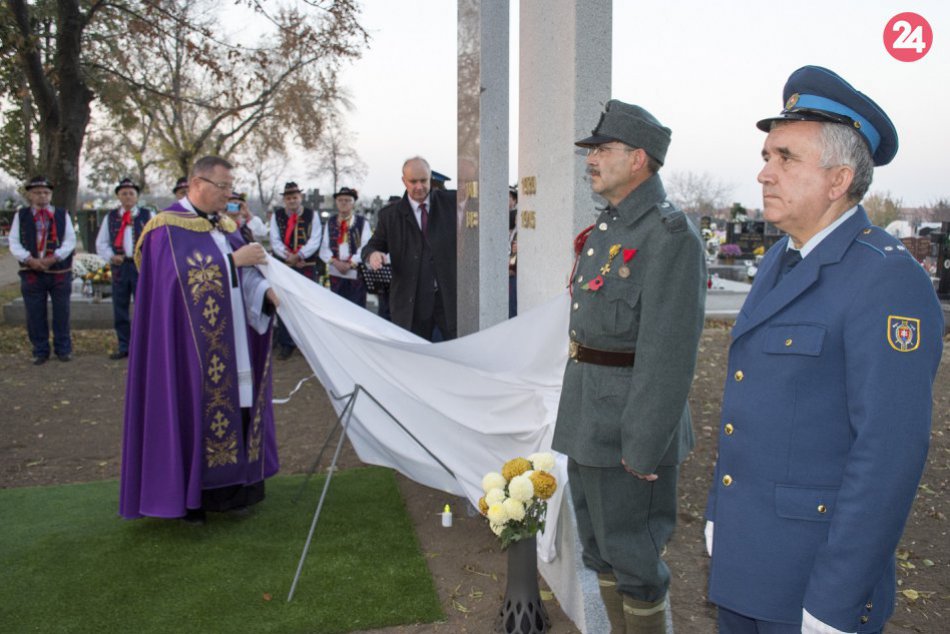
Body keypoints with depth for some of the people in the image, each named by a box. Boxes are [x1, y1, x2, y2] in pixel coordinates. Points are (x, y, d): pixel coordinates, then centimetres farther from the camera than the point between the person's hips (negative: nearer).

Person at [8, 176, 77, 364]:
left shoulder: (62, 214, 5)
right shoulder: (21, 215, 5)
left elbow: (70, 241, -2)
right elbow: (14, 243, 0)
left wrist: (54, 258, -15)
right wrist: (30, 260, -16)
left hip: (60, 271, 0)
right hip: (32, 272, 0)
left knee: (61, 313, 7)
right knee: (35, 315, 5)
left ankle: (63, 349, 19)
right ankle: (40, 351, 16)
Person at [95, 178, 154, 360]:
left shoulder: (147, 215, 4)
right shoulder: (110, 217, 11)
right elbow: (101, 243, 13)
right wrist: (111, 256, -3)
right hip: (119, 266, 3)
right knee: (119, 309, 7)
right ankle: (124, 346, 16)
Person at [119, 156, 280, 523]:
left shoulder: (226, 226, 13)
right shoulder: (168, 227, -7)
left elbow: (244, 275, 7)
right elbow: (185, 275, -19)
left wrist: (267, 291, -12)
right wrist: (233, 259, -18)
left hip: (231, 341, 7)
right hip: (193, 342, -6)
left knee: (236, 403, 5)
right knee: (195, 409, -2)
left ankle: (231, 486, 16)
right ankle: (189, 495, 10)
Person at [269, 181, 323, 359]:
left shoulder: (312, 215, 3)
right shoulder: (277, 215, 6)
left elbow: (315, 241, -7)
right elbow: (275, 241, -2)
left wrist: (299, 256, -19)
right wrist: (289, 257, -16)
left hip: (308, 267, -1)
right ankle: (285, 344, 13)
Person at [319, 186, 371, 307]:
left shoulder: (362, 222, 2)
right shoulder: (331, 222, 12)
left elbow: (365, 246, -6)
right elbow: (324, 247, 6)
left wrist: (351, 264, -14)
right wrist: (335, 262, -10)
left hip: (356, 272, -3)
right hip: (335, 272, 3)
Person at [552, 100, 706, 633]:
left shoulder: (670, 235, -18)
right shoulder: (605, 229, 11)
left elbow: (670, 353, -22)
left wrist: (643, 448, -21)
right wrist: (577, 408, 17)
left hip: (627, 424, -9)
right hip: (587, 419, 9)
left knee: (633, 557, 6)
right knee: (600, 546, 22)